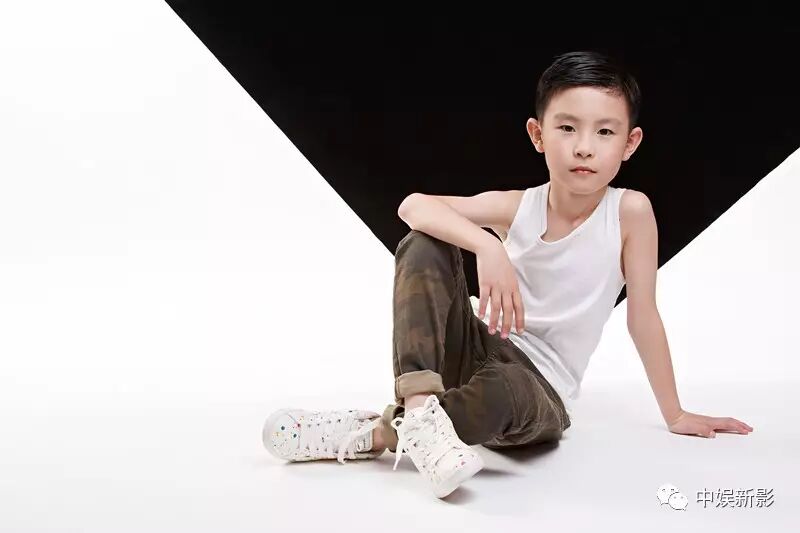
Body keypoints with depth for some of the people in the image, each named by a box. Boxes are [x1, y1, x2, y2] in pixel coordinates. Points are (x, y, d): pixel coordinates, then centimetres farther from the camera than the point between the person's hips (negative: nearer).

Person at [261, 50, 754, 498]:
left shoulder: (630, 211, -12)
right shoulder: (516, 207, -6)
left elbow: (643, 314, -5)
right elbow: (413, 206, -19)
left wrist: (676, 414, 1)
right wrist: (486, 246, -37)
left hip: (541, 392, -3)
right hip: (478, 350, 3)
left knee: (500, 393, -41)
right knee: (422, 244, -20)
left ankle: (376, 433, -22)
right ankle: (419, 401, -34)